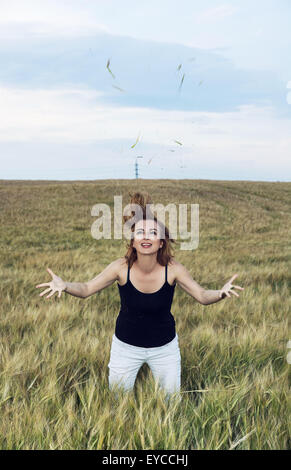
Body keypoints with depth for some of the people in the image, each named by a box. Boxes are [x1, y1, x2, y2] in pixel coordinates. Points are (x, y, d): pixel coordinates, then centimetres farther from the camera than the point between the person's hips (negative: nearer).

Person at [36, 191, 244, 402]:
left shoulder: (172, 269, -21)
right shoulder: (122, 267, -21)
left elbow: (202, 295, -15)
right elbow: (86, 289, -13)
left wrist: (221, 293, -36)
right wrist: (64, 286, -34)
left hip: (165, 347, 0)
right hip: (126, 345, 0)